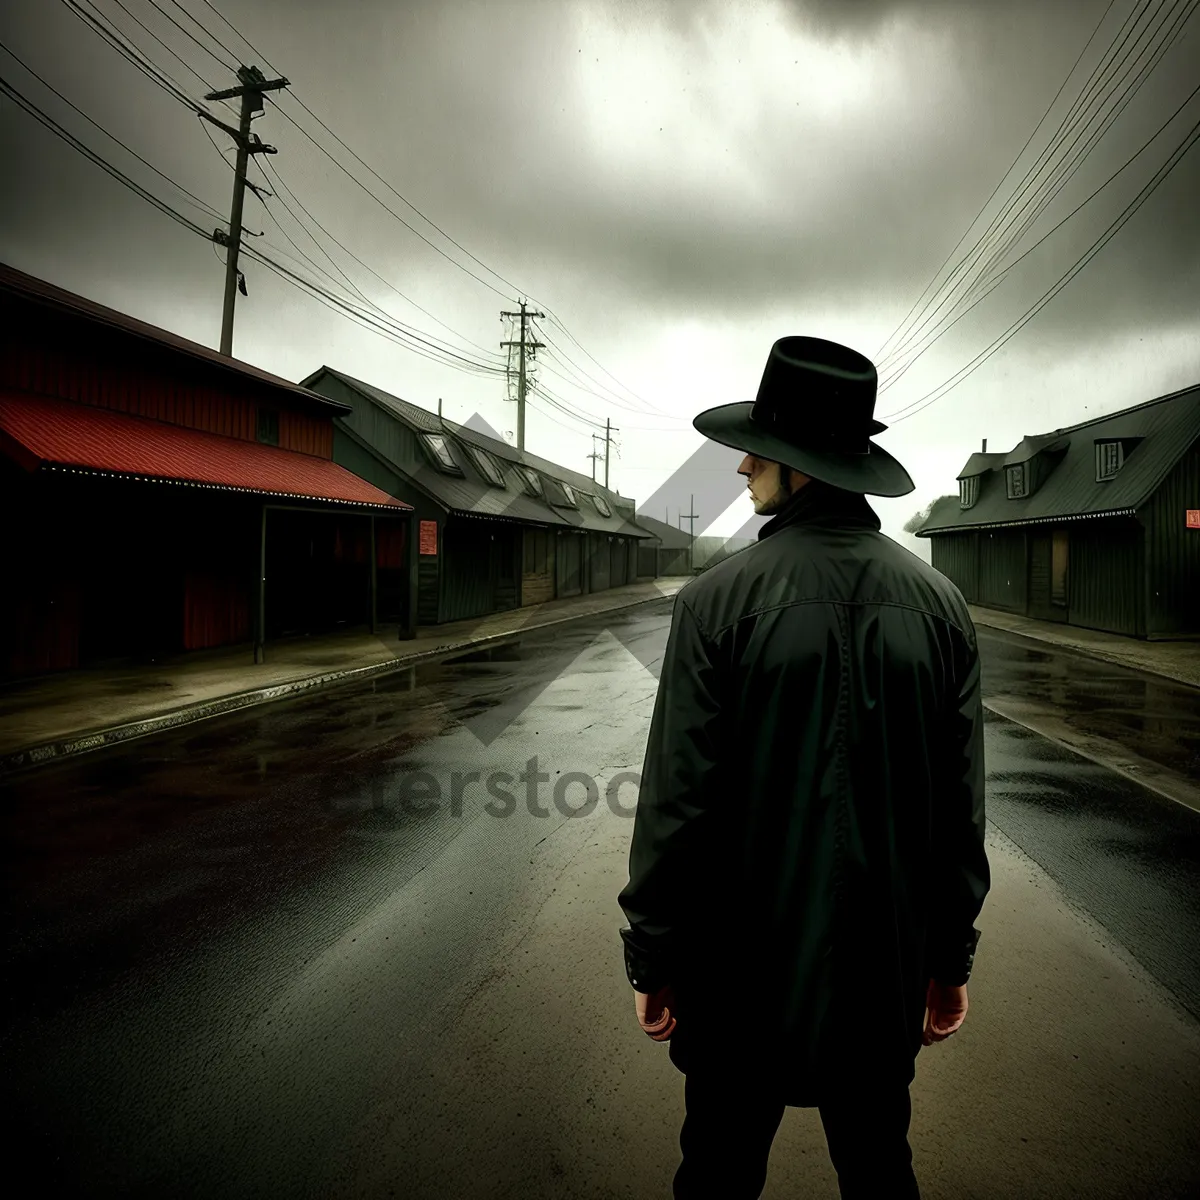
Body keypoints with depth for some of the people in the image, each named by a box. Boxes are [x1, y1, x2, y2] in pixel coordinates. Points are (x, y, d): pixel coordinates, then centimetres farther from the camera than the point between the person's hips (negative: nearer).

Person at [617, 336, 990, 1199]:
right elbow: (961, 806, -1)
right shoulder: (939, 603, -6)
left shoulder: (720, 599, -17)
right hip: (887, 969, 4)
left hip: (746, 966, -3)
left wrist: (653, 959, -3)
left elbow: (678, 803, -16)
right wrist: (952, 959, 11)